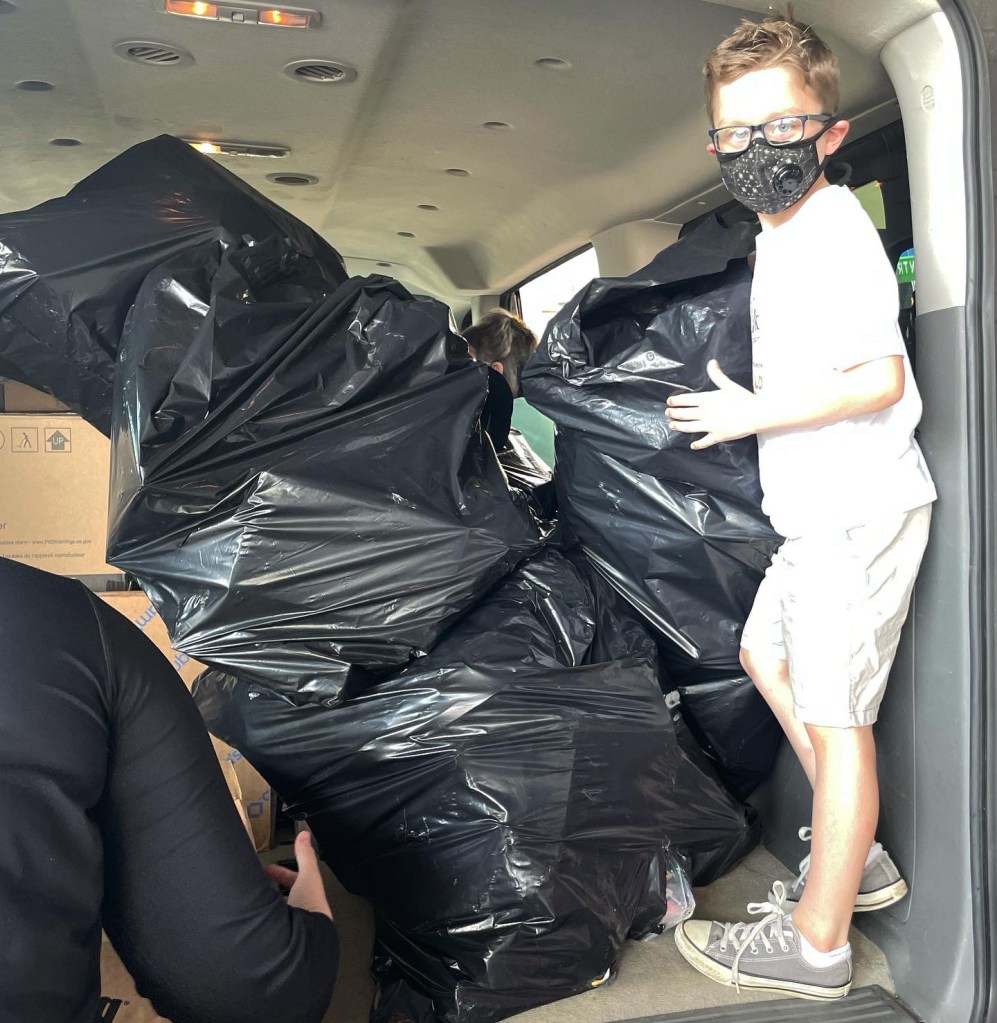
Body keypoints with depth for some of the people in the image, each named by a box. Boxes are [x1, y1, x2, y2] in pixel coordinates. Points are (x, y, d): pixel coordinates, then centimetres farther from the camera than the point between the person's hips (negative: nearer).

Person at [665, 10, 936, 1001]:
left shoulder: (833, 231, -16)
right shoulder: (781, 233, 14)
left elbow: (880, 378, -23)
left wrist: (752, 414, -18)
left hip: (859, 511, -11)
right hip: (820, 510, 11)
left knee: (832, 717, -3)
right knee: (766, 654, 21)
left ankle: (816, 940, 14)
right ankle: (858, 859, 33)